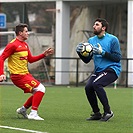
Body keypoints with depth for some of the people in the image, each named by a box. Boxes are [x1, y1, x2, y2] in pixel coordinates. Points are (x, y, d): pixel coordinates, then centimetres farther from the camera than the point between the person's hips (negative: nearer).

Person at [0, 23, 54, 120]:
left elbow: (30, 59, 20)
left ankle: (23, 109, 24)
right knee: (40, 89, -16)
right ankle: (33, 113, -13)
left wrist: (44, 55, 11)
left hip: (25, 74, 9)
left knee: (38, 92, 12)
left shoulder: (25, 45, 15)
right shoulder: (13, 45, -12)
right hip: (18, 75, -9)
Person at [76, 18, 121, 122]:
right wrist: (80, 52, -6)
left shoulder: (112, 39, -6)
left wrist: (103, 52, -21)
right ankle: (96, 113, 3)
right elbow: (86, 60, 13)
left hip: (112, 69, -6)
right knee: (88, 87, -15)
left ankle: (108, 112, -16)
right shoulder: (91, 40, 11)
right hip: (98, 70, 6)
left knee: (96, 84, -28)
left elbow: (118, 57, -13)